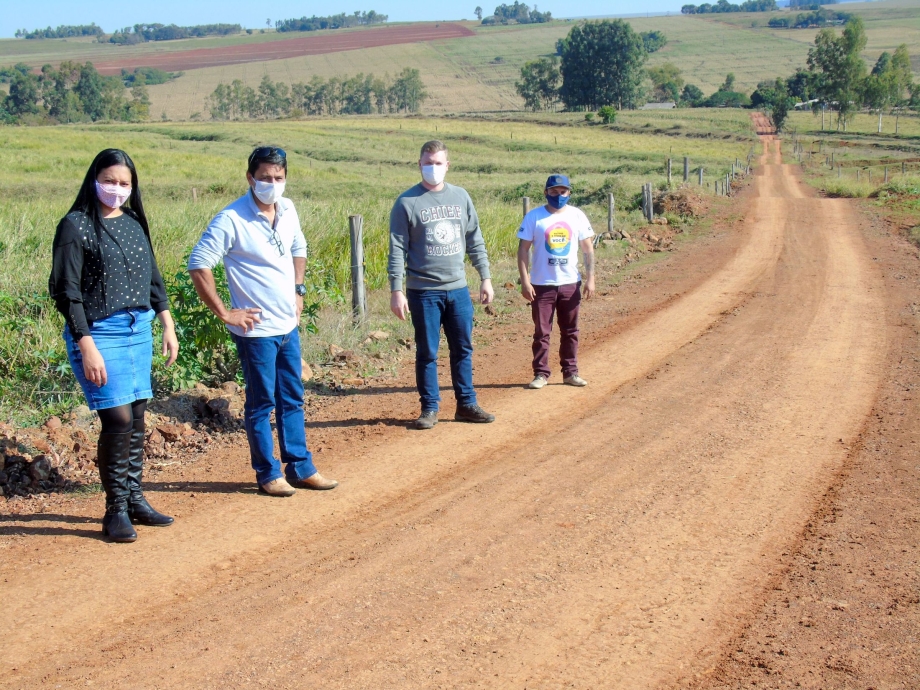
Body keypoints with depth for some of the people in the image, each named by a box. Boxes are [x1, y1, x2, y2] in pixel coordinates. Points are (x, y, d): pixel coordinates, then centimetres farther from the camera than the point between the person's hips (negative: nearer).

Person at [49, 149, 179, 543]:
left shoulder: (134, 223, 11)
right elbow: (65, 290, -11)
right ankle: (115, 510, 2)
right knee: (118, 419, -10)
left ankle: (135, 499, 21)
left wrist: (168, 325, 13)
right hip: (99, 333, -6)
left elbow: (153, 278, 19)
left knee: (137, 417, 9)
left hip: (139, 331, 6)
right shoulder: (76, 226, -8)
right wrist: (87, 347, -16)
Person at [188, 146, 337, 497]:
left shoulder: (288, 210, 5)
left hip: (288, 326, 7)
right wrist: (224, 312, -17)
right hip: (257, 330, -7)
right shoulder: (232, 219, -17)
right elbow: (198, 264, -18)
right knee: (261, 403, 4)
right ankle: (268, 474, 16)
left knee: (292, 399, 15)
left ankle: (301, 467, 25)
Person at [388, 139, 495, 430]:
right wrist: (396, 290, -12)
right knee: (427, 353, 4)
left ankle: (466, 404, 19)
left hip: (458, 289, 4)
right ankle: (429, 408, 13)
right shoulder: (407, 202, -5)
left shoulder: (461, 197, 8)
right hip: (424, 291, -3)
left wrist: (485, 278, 8)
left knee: (463, 349, 9)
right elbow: (397, 250, -6)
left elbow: (475, 241, 12)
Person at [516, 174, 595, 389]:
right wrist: (525, 281, -12)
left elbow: (588, 248, 6)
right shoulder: (534, 216, -4)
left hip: (570, 283, 2)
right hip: (542, 284, -2)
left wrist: (590, 278, -2)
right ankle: (541, 374, 10)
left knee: (570, 331, 9)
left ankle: (570, 372, 19)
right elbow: (523, 249, -4)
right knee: (541, 331, 2)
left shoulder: (577, 216, 3)